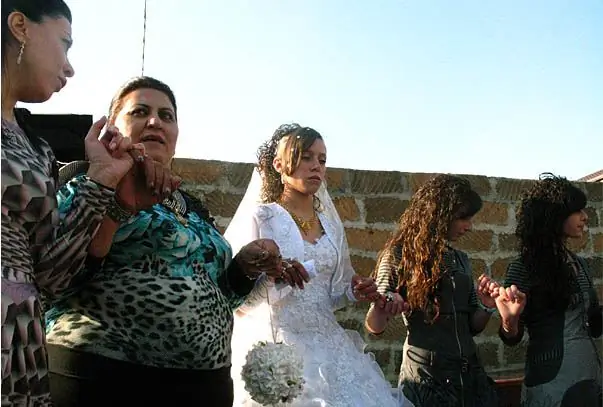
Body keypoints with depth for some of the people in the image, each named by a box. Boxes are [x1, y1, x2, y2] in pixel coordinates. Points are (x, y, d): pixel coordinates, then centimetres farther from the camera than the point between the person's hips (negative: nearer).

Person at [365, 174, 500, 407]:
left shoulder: (461, 260, 8)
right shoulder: (400, 255, -8)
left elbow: (473, 326, 13)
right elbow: (375, 326, -6)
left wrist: (486, 307, -6)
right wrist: (381, 308, -28)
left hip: (470, 374, 5)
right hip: (426, 377, -5)